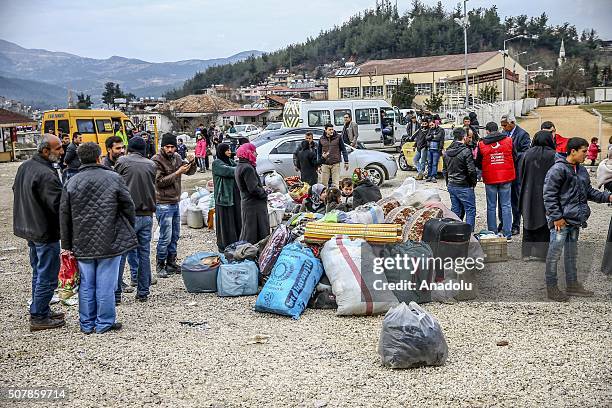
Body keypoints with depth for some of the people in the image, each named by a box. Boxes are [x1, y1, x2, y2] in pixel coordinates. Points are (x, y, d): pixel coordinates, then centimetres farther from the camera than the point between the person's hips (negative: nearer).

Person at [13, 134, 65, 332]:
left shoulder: (24, 167, 7)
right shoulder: (46, 174, -24)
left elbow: (16, 191, 19)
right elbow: (58, 205, -28)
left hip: (29, 228, 10)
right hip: (46, 232, -10)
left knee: (38, 273, 21)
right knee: (47, 277, 1)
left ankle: (41, 310, 32)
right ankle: (38, 317, 9)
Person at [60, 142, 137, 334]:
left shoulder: (71, 183, 2)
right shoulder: (114, 178, -6)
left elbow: (64, 216, 5)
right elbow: (128, 207, -2)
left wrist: (67, 245, 12)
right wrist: (130, 230, 14)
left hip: (82, 244, 3)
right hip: (110, 243, -3)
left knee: (86, 284, 12)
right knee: (105, 284, 4)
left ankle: (87, 323, 21)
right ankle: (104, 323, 12)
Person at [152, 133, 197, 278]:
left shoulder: (176, 157, 8)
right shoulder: (156, 160, -12)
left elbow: (190, 172, 15)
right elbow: (160, 181, -19)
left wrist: (191, 163, -6)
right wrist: (177, 173, -22)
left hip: (175, 203, 7)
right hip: (163, 204, -7)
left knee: (175, 236, 14)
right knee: (165, 237, -5)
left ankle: (171, 263, 24)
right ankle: (160, 266, 7)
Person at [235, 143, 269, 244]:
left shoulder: (240, 166, 13)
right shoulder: (247, 168, -20)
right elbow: (253, 188, -23)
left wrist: (263, 192, 12)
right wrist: (264, 194, -8)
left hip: (246, 202, 10)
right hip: (254, 205, -10)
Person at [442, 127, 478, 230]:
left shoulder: (447, 152, 8)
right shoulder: (466, 151, -16)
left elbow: (445, 170, 15)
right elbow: (471, 170, -16)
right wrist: (473, 182, -1)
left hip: (451, 186, 7)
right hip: (464, 187, -7)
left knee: (456, 211, 14)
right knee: (470, 211, 1)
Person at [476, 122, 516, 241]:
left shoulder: (482, 144, -7)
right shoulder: (508, 141, -3)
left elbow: (478, 163, 2)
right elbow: (514, 157, 8)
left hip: (490, 178, -1)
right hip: (506, 178, 1)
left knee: (491, 206, 9)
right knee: (506, 205, 8)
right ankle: (507, 234, 9)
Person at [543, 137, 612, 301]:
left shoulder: (581, 170, 12)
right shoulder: (558, 169, -15)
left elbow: (589, 192, 20)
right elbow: (549, 195, -17)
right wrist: (557, 217, -18)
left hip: (575, 220, 9)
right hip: (561, 221, -9)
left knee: (572, 253, 17)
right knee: (555, 253, -2)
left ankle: (572, 285, 28)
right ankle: (551, 288, 7)